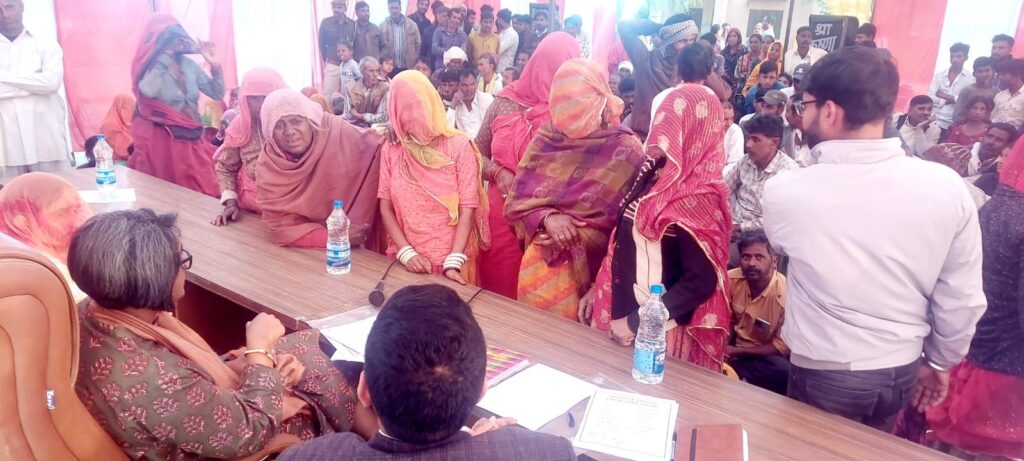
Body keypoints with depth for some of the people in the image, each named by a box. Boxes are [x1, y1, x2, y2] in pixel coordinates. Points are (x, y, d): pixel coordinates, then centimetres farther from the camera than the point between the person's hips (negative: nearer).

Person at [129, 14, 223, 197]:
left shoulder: (189, 64, 8)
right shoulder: (149, 67, -5)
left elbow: (217, 93, 11)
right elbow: (149, 90, -29)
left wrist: (214, 65, -2)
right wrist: (164, 58, -18)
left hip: (192, 141, 5)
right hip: (161, 142, -4)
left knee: (204, 194, 2)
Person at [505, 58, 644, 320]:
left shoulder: (626, 151, -10)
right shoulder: (545, 139, 0)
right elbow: (515, 201, 2)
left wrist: (573, 238, -16)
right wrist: (546, 218, -18)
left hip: (591, 272, -3)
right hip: (539, 267, 3)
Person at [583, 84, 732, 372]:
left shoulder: (696, 197, -20)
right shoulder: (655, 174, 3)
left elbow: (701, 282, -21)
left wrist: (636, 322, -18)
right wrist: (598, 290, 12)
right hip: (622, 315, 8)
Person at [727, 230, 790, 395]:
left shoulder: (786, 294, -23)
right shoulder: (730, 279, -10)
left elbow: (782, 346, -15)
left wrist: (737, 352, -17)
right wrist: (722, 349, -14)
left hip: (766, 356, -2)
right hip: (733, 349, 2)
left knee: (783, 369, -35)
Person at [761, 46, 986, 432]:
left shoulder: (787, 191, -20)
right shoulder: (947, 187, -13)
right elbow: (963, 300, -4)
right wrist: (939, 361, 12)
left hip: (822, 375, -3)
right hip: (901, 372, 4)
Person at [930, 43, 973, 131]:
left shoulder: (970, 78, 1)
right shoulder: (939, 76, 8)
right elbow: (930, 98, -1)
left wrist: (946, 96, -8)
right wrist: (948, 100, -11)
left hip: (956, 125, -2)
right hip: (936, 122, 2)